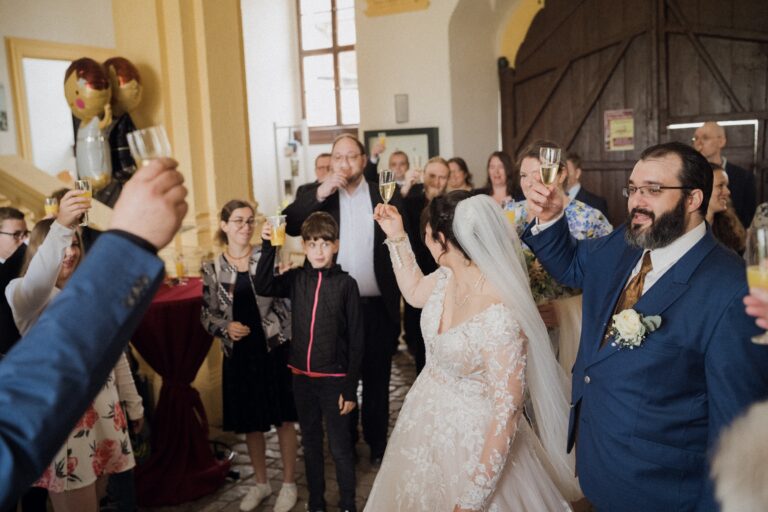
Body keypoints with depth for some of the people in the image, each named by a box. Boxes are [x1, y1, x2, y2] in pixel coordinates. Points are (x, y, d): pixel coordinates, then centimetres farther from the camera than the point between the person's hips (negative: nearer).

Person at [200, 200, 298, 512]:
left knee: (284, 418, 7)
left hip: (275, 348, -2)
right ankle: (261, 483, 34)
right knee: (250, 422, 14)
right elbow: (207, 315, 5)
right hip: (239, 353, 2)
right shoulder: (212, 269, 1)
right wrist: (226, 328, -10)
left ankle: (289, 484, 25)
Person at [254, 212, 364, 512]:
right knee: (310, 443, 19)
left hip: (334, 378, -4)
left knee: (340, 447, 7)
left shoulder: (345, 284, -10)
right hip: (302, 376, 4)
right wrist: (269, 247, -22)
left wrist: (350, 388, -9)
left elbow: (355, 340, -9)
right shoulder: (297, 279, 0)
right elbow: (263, 287, -15)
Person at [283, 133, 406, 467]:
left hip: (377, 306, 0)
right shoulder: (314, 195, 2)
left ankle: (377, 443, 31)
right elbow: (289, 225, -13)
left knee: (377, 378, 13)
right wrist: (319, 194, -21)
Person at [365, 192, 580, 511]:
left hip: (470, 434, -7)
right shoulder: (447, 278, -9)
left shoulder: (500, 317, -33)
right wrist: (396, 237, 3)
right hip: (426, 419, 8)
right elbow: (414, 292, 15)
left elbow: (507, 412, -27)